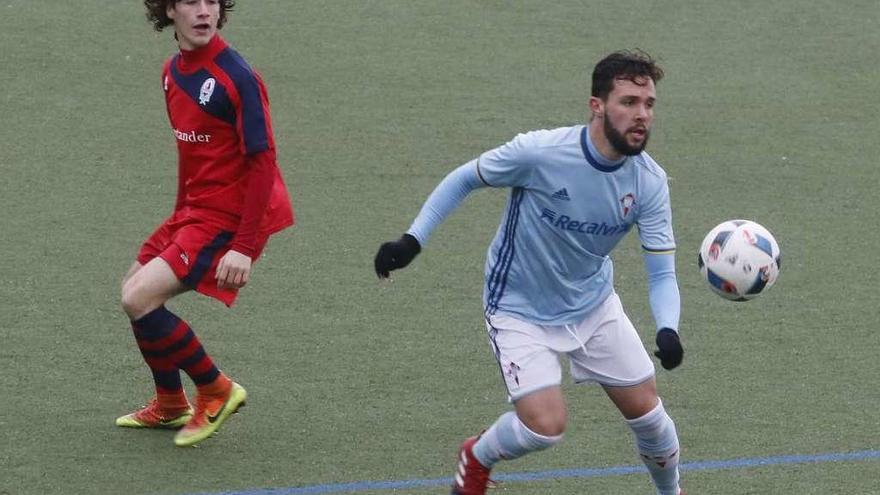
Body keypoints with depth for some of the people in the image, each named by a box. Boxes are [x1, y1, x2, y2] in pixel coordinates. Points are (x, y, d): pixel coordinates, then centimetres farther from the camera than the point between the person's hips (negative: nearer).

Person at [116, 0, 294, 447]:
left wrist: (245, 247, -24)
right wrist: (180, 214, 17)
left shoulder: (236, 78, -19)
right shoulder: (173, 72, 6)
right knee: (134, 289, 19)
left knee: (140, 300, -17)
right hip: (194, 208, 9)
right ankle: (170, 406, 35)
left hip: (229, 216, -9)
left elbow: (262, 162, -20)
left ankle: (216, 390, 0)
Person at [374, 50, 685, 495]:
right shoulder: (539, 153, -29)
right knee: (546, 426, -18)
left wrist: (667, 330, -34)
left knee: (646, 410, 6)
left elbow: (662, 273, -15)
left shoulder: (649, 182, -17)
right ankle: (476, 459, 16)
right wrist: (412, 240, -14)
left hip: (594, 304, 4)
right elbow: (464, 179, -11)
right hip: (521, 310, -4)